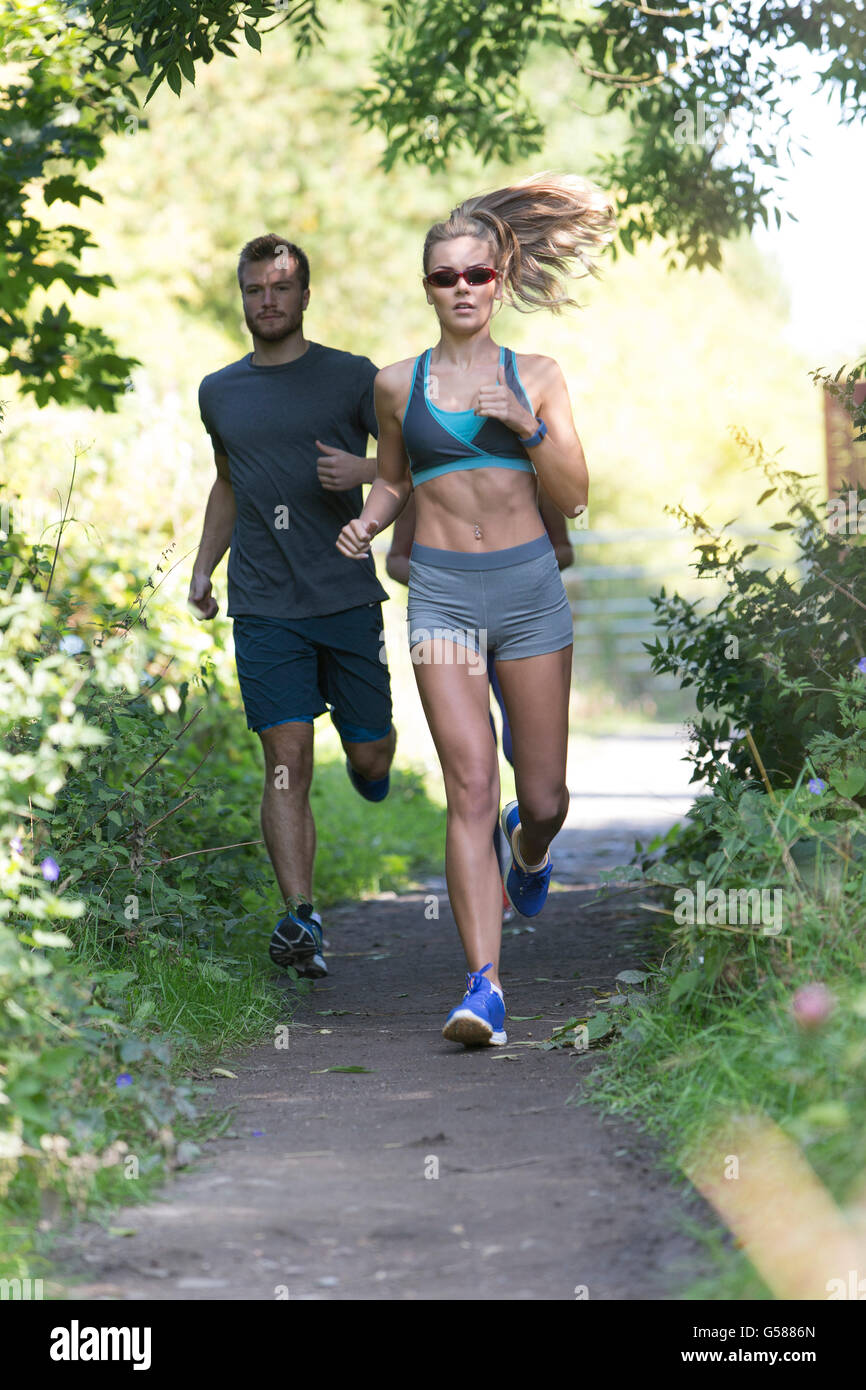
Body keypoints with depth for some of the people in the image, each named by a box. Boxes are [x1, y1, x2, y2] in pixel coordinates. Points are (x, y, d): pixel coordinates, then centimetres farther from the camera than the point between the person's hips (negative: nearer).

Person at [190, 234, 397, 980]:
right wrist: (205, 567, 17)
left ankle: (370, 762, 44)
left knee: (369, 756, 6)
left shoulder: (352, 378, 2)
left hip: (348, 599, -1)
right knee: (288, 760, -10)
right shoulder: (220, 392, 13)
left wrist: (365, 471, -17)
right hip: (265, 607, 1)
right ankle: (301, 919, -13)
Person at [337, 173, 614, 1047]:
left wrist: (528, 428, -13)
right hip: (442, 591, -1)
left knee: (544, 799, 8)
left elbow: (573, 496, 2)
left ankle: (530, 847, 47)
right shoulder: (398, 384, 7)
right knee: (471, 788, -14)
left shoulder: (536, 377, 6)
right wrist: (365, 525, 0)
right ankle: (484, 986, -16)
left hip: (529, 584, 1)